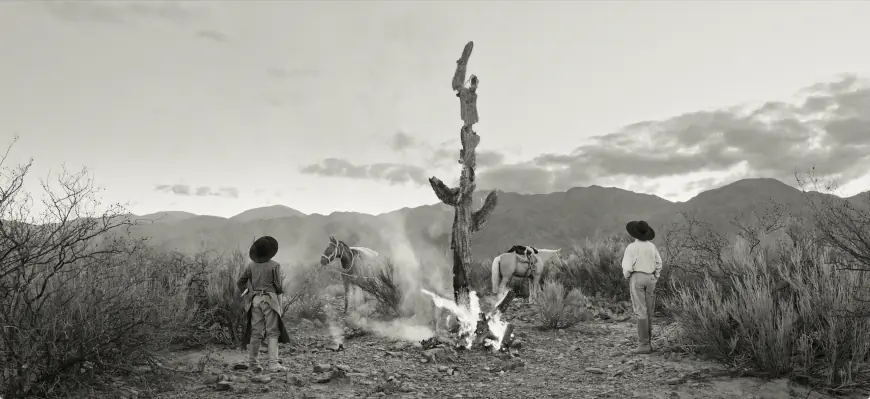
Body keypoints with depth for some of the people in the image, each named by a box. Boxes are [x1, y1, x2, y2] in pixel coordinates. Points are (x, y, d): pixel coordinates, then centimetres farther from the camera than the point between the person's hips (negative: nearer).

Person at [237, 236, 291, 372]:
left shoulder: (251, 266, 5)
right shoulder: (275, 265, -8)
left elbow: (239, 283, 9)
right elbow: (279, 286, -8)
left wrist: (246, 292, 23)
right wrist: (281, 287, 14)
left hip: (255, 300, 4)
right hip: (270, 299, -4)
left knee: (256, 332, 11)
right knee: (273, 332, 0)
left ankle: (253, 363, 17)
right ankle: (273, 363, -9)